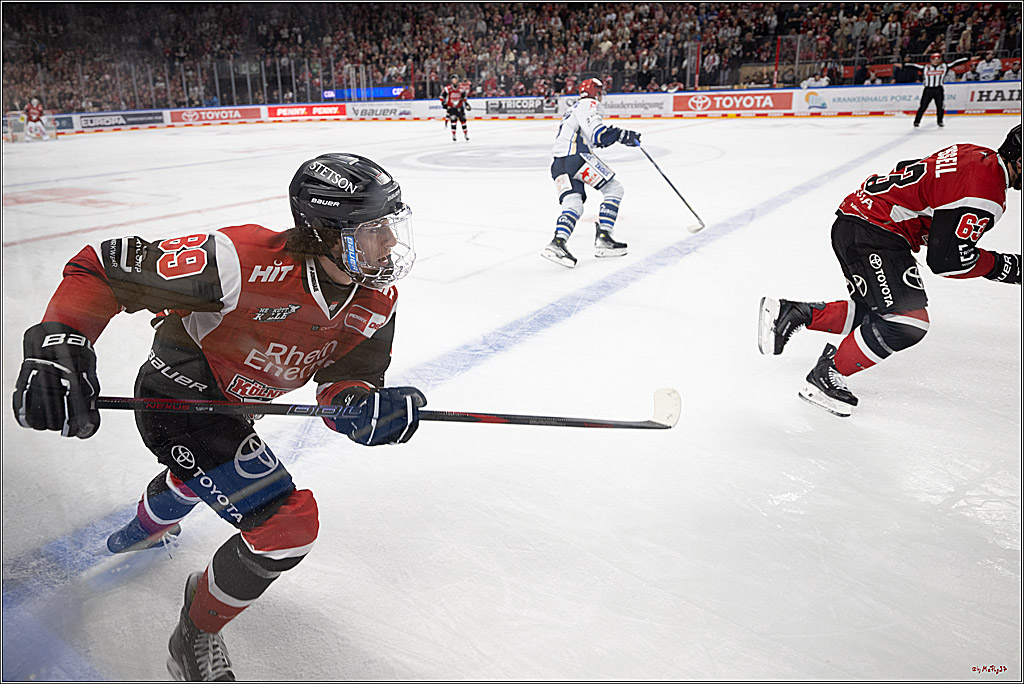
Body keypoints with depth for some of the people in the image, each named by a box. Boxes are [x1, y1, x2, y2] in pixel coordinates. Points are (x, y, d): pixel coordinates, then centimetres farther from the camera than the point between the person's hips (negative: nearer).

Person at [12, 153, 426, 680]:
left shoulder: (378, 299, -15)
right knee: (287, 526, -15)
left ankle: (143, 529, 76)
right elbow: (100, 267, -27)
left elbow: (344, 379, -12)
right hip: (177, 395, -8)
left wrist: (363, 403, -35)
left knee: (199, 472, 38)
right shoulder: (246, 264, -36)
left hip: (230, 400, 8)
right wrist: (57, 344, -39)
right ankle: (196, 640, 13)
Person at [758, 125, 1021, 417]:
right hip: (869, 235, -11)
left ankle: (791, 313, 14)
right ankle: (826, 376, -4)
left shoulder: (979, 156, 13)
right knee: (908, 321, -15)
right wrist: (1003, 266, -5)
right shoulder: (985, 193, -18)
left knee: (877, 315, 15)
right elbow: (947, 259, -18)